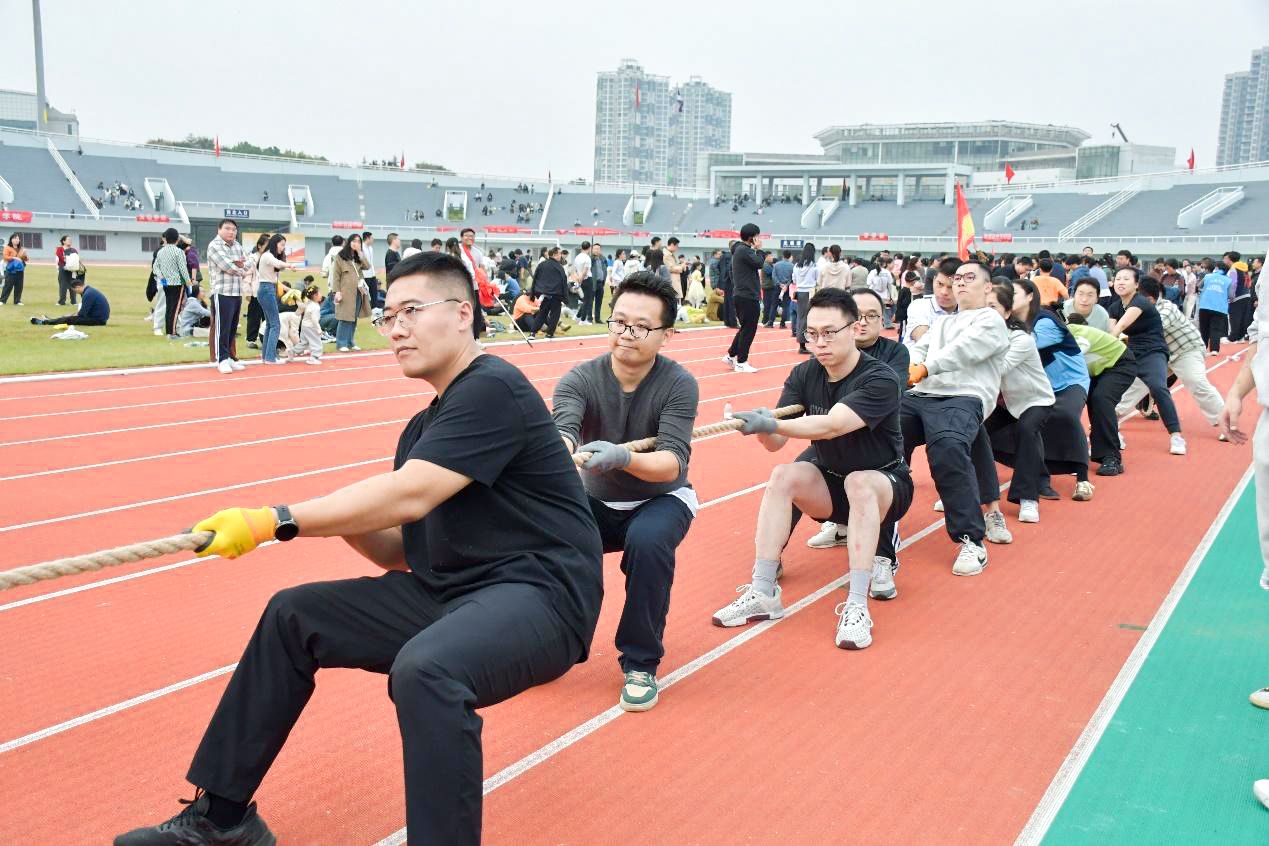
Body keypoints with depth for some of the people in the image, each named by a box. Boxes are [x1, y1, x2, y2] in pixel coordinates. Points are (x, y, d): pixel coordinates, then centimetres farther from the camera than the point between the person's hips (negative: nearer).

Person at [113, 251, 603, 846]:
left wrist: (275, 522, -20)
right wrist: (346, 520, -5)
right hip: (446, 592, 10)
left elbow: (407, 496, -24)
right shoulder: (424, 426, 16)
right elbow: (400, 553, 15)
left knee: (423, 670, -39)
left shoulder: (492, 389, -13)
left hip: (536, 592, -10)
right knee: (294, 616, 9)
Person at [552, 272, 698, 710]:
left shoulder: (678, 384, -18)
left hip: (661, 499, -2)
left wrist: (622, 458, -51)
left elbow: (673, 462, -30)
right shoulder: (580, 379, -13)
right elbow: (564, 430, -32)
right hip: (596, 502, 2)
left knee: (647, 541, -36)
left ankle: (640, 664, -14)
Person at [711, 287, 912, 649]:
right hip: (827, 482, 4)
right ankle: (763, 594, -25)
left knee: (859, 483, -37)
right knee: (784, 475, -24)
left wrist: (772, 424, -51)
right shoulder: (804, 375, -8)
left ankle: (857, 606, -37)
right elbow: (776, 442, -17)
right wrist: (763, 428, -40)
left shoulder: (879, 379, -23)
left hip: (885, 484, -4)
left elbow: (831, 426, -39)